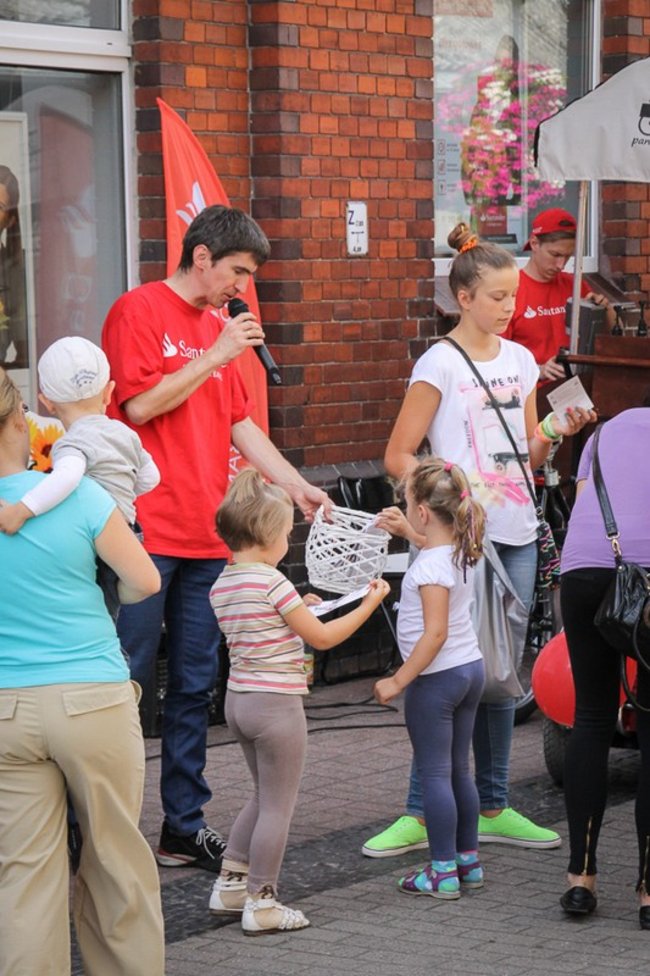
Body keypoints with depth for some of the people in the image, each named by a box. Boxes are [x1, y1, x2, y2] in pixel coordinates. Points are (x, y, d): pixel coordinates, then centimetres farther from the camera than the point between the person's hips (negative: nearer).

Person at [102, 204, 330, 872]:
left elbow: (240, 425, 20)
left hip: (206, 536, 7)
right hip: (146, 533, -7)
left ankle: (185, 826, 16)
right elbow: (141, 404, -14)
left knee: (193, 687, 10)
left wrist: (297, 486, 13)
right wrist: (217, 356, -12)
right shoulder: (138, 311, -5)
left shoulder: (217, 329, 17)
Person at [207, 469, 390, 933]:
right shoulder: (272, 582, -18)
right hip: (276, 703, -8)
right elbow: (322, 637, -11)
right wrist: (368, 605, -2)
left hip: (239, 699, 9)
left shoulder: (222, 586, 7)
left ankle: (230, 884, 23)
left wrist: (297, 610, 20)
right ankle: (261, 904, 5)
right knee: (278, 805, 1)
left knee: (265, 798, 22)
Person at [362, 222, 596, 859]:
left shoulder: (519, 360, 12)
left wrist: (557, 431, -2)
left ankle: (492, 808, 19)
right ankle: (420, 814, -2)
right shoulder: (440, 364, -6)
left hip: (516, 534, 6)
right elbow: (398, 457, -8)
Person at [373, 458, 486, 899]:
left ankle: (443, 872, 1)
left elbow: (435, 633, -27)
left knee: (435, 775, -2)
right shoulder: (460, 551, 4)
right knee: (459, 770, 17)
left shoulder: (430, 568, -23)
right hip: (471, 668, 9)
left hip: (437, 678, -9)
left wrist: (399, 681, -23)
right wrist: (405, 531, 31)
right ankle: (468, 860, 23)